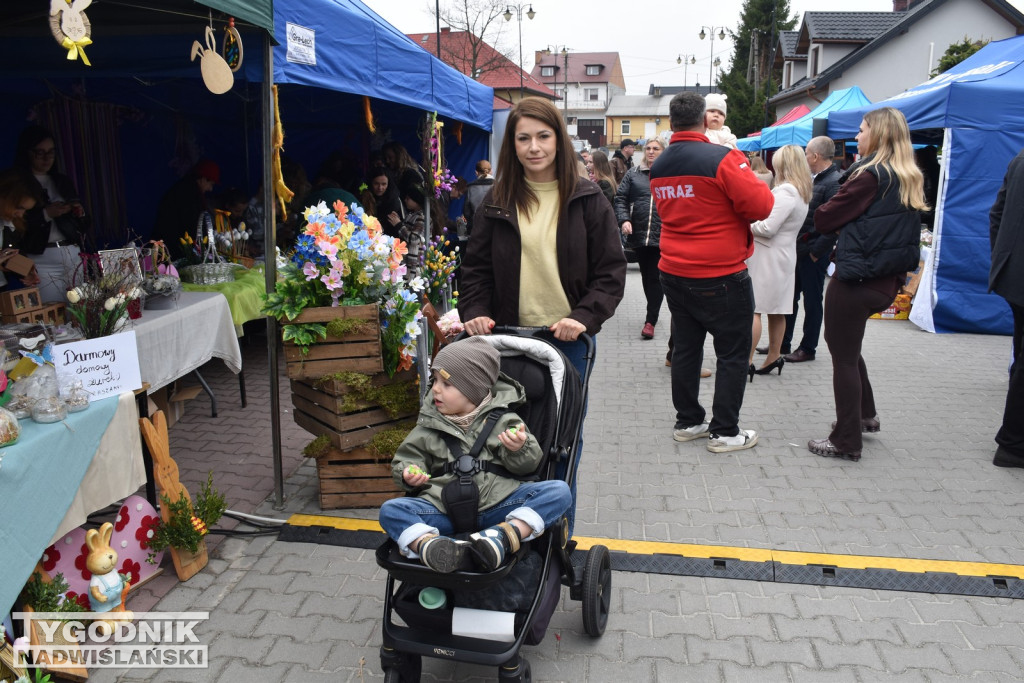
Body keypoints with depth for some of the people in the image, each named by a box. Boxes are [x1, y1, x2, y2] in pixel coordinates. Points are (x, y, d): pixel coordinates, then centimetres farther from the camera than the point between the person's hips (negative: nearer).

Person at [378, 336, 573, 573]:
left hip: (497, 504, -1)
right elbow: (409, 456, 17)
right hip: (443, 508, 1)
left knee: (559, 491, -21)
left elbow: (528, 465, 4)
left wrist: (519, 449, -18)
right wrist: (409, 474, -5)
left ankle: (503, 537, -37)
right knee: (390, 510, -21)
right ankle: (428, 545, -47)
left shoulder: (502, 420, 5)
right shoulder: (429, 426, 12)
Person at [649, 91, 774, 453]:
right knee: (733, 353, 5)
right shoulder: (723, 158, -16)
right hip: (720, 276, -6)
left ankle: (687, 422, 25)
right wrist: (750, 178, 2)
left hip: (674, 273, 7)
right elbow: (760, 206, -16)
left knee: (685, 347, 15)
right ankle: (725, 431, 11)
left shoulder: (658, 166, 5)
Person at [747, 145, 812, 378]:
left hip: (768, 257, -10)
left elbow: (768, 228, -21)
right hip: (783, 255, 10)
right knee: (775, 310, 13)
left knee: (752, 310, -9)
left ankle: (747, 362, -9)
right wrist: (753, 222, 7)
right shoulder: (801, 192, 14)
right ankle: (774, 357, 19)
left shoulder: (786, 192, -18)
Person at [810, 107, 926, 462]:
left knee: (844, 357, 0)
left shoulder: (869, 175, -14)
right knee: (846, 344, 25)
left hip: (855, 279, -8)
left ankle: (846, 442, 7)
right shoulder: (911, 179, 11)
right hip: (888, 281, 9)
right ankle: (865, 415, 34)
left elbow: (823, 220, -12)